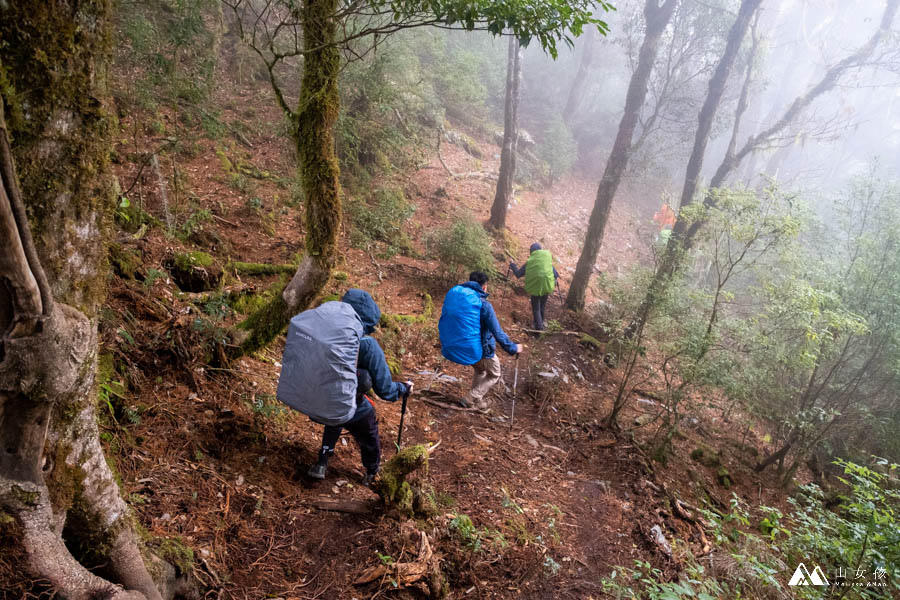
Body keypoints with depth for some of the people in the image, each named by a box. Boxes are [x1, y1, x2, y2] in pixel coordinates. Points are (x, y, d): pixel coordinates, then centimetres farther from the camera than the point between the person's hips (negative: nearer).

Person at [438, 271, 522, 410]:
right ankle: (469, 399, 14)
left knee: (479, 369, 34)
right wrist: (513, 348, -4)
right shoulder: (483, 305, -23)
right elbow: (498, 334, -18)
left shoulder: (452, 294, -4)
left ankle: (477, 399, 43)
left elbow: (444, 322, 9)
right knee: (494, 375, 21)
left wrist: (445, 342, 25)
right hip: (478, 350, -7)